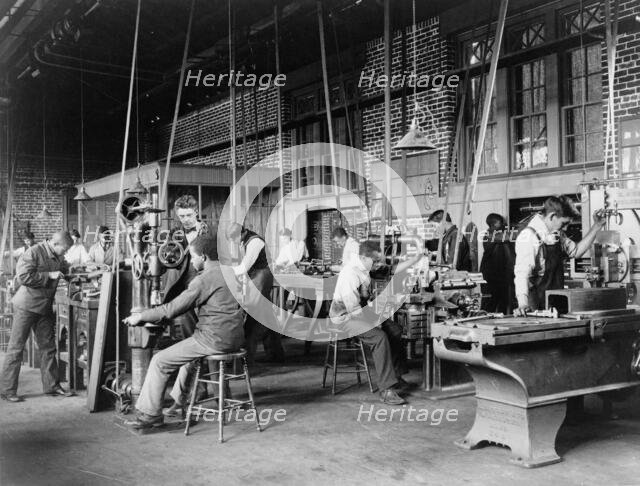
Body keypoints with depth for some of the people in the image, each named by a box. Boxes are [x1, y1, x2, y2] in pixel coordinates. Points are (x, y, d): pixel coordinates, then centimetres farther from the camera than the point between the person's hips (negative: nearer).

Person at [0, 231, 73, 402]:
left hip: (45, 308, 7)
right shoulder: (33, 253, -16)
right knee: (16, 348, 0)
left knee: (48, 347, 10)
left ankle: (51, 386, 19)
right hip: (26, 306, -7)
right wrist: (49, 275, -22)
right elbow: (23, 277, -23)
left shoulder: (58, 258, 7)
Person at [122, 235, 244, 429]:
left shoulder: (204, 279, -16)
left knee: (160, 361, 2)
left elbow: (172, 310, -14)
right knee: (188, 348, 34)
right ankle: (179, 401, 40)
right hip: (234, 338, 9)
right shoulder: (230, 271, 11)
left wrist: (141, 316, -2)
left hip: (214, 340, -9)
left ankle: (150, 414, 9)